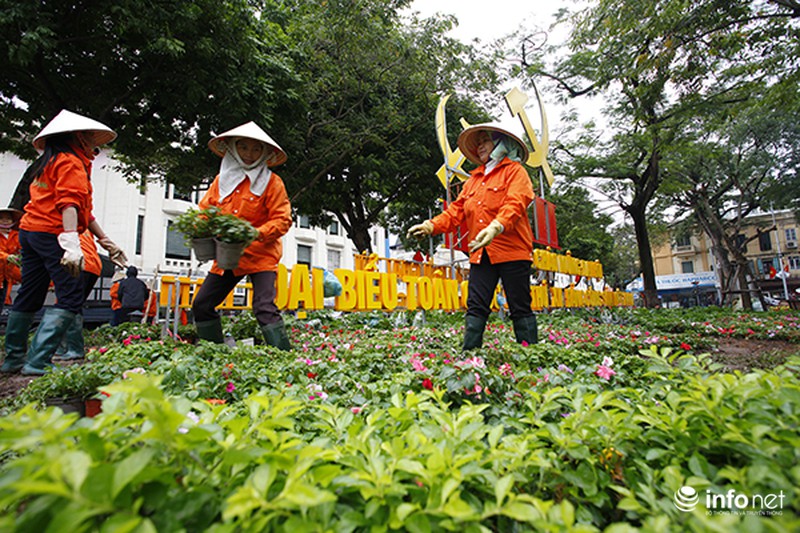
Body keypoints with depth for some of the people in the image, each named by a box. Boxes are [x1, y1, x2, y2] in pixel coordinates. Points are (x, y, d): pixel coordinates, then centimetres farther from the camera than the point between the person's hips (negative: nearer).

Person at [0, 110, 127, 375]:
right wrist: (72, 243, -32)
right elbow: (69, 203, -22)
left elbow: (83, 209, 22)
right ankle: (37, 361, -14)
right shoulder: (71, 162, -5)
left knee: (29, 297, 15)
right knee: (71, 298, -10)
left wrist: (107, 242, 20)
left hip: (30, 231, 10)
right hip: (52, 234, -10)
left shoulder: (49, 163, 25)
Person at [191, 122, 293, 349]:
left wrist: (257, 233, -24)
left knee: (264, 308, -19)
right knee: (201, 305, 9)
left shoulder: (271, 182, -3)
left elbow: (282, 220, -8)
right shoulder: (222, 179, 12)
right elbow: (204, 209, 16)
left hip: (261, 255, -6)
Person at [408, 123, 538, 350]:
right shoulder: (474, 180, 22)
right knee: (475, 308, 1)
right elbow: (456, 211, 16)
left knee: (520, 309, 1)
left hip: (512, 250, -5)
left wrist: (496, 227, -33)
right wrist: (431, 226, 0)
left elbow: (515, 204, -14)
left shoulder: (514, 171, 3)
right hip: (481, 254, 6)